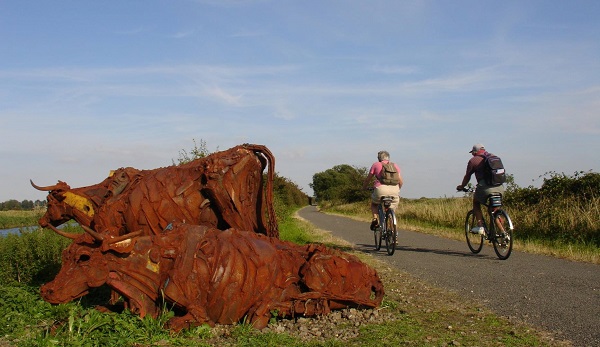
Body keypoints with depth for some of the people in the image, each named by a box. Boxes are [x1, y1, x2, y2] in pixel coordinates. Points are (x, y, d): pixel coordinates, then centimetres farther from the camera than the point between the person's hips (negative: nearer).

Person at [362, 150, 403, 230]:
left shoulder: (376, 165, 15)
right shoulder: (395, 165, 22)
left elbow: (367, 179, 17)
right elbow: (401, 181, 16)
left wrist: (364, 188, 35)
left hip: (381, 189, -2)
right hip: (394, 190, 2)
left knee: (374, 203, 28)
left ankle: (375, 218, 6)